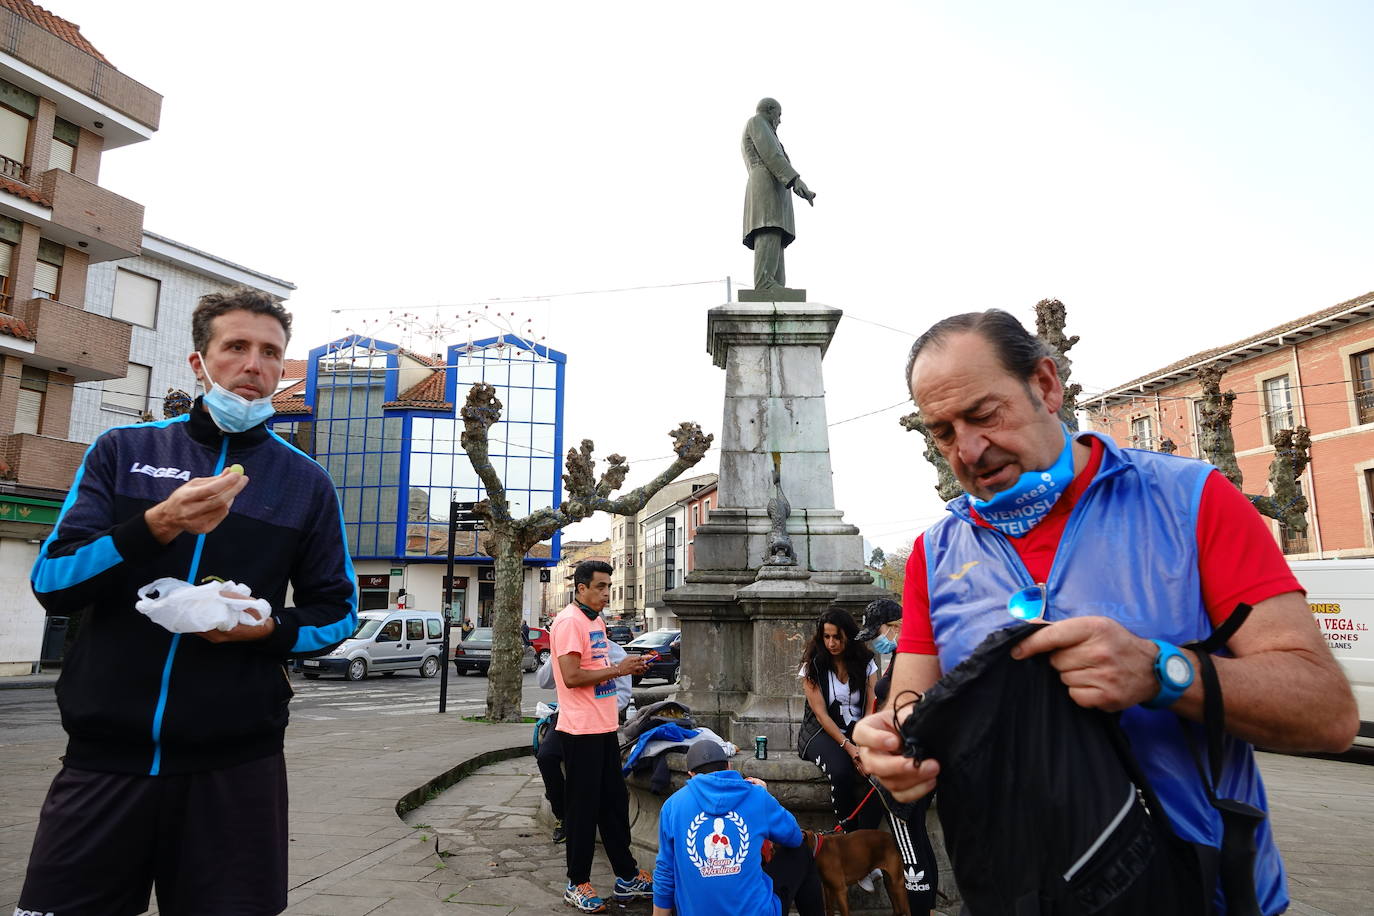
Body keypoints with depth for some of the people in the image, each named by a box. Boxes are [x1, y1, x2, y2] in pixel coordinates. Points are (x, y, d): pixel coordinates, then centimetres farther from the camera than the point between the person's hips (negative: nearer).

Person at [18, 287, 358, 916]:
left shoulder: (305, 481, 5)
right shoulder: (122, 451, 7)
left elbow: (337, 613, 8)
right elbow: (50, 582, -2)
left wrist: (271, 629, -12)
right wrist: (157, 526, -19)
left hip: (235, 767, 0)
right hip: (103, 754, 1)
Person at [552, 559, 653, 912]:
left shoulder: (596, 621, 15)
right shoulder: (569, 621, -15)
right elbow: (571, 676, -23)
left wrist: (628, 667, 9)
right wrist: (618, 669, -19)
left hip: (604, 726, 9)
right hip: (581, 730, -9)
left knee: (615, 801, 15)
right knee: (583, 805, 3)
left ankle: (627, 877, 27)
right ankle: (577, 884, 17)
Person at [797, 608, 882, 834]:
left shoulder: (866, 663, 5)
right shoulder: (813, 666, -2)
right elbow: (821, 713, -8)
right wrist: (848, 747, -20)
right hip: (823, 732, -2)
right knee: (841, 771, -33)